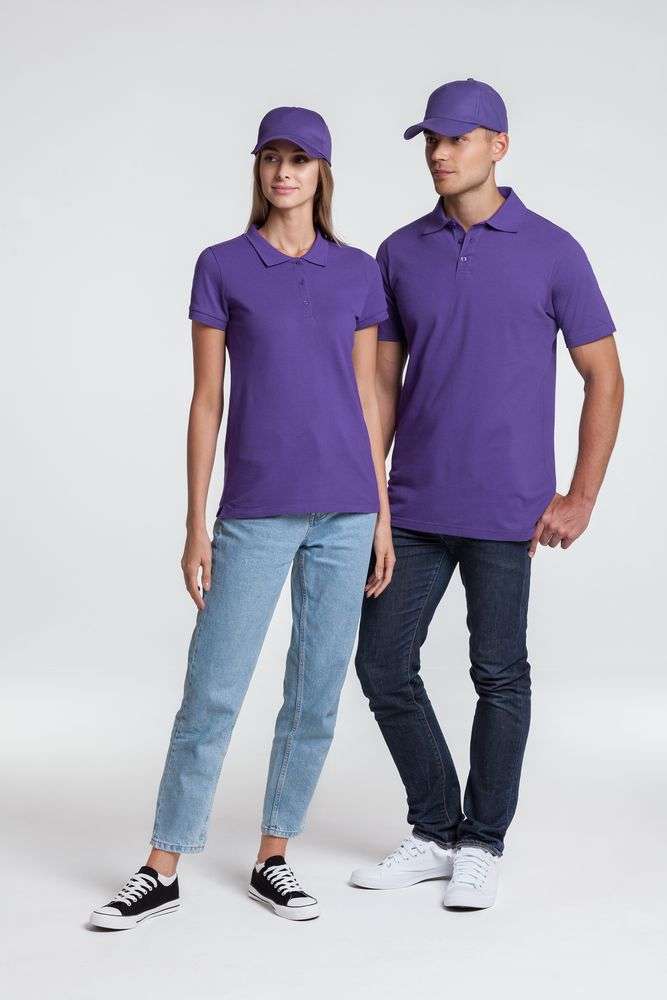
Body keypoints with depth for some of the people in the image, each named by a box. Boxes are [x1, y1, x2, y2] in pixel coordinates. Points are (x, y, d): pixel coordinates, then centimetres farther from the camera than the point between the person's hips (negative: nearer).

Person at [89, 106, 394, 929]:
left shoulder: (356, 272, 7)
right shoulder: (222, 267, 0)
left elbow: (366, 397, 9)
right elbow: (206, 401, 0)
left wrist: (383, 514, 6)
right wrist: (196, 524, -3)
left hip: (345, 507, 3)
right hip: (257, 510, -2)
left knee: (316, 691, 7)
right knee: (212, 692, -1)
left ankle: (272, 860, 21)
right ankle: (161, 870, 12)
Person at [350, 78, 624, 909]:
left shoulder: (552, 252, -4)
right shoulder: (400, 254, 6)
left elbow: (604, 377, -1)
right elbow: (384, 382, 10)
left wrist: (582, 498, -7)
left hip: (505, 510, -4)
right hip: (414, 508, 4)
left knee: (498, 676, 6)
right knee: (383, 666, 5)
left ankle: (483, 845, 22)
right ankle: (435, 832, 23)